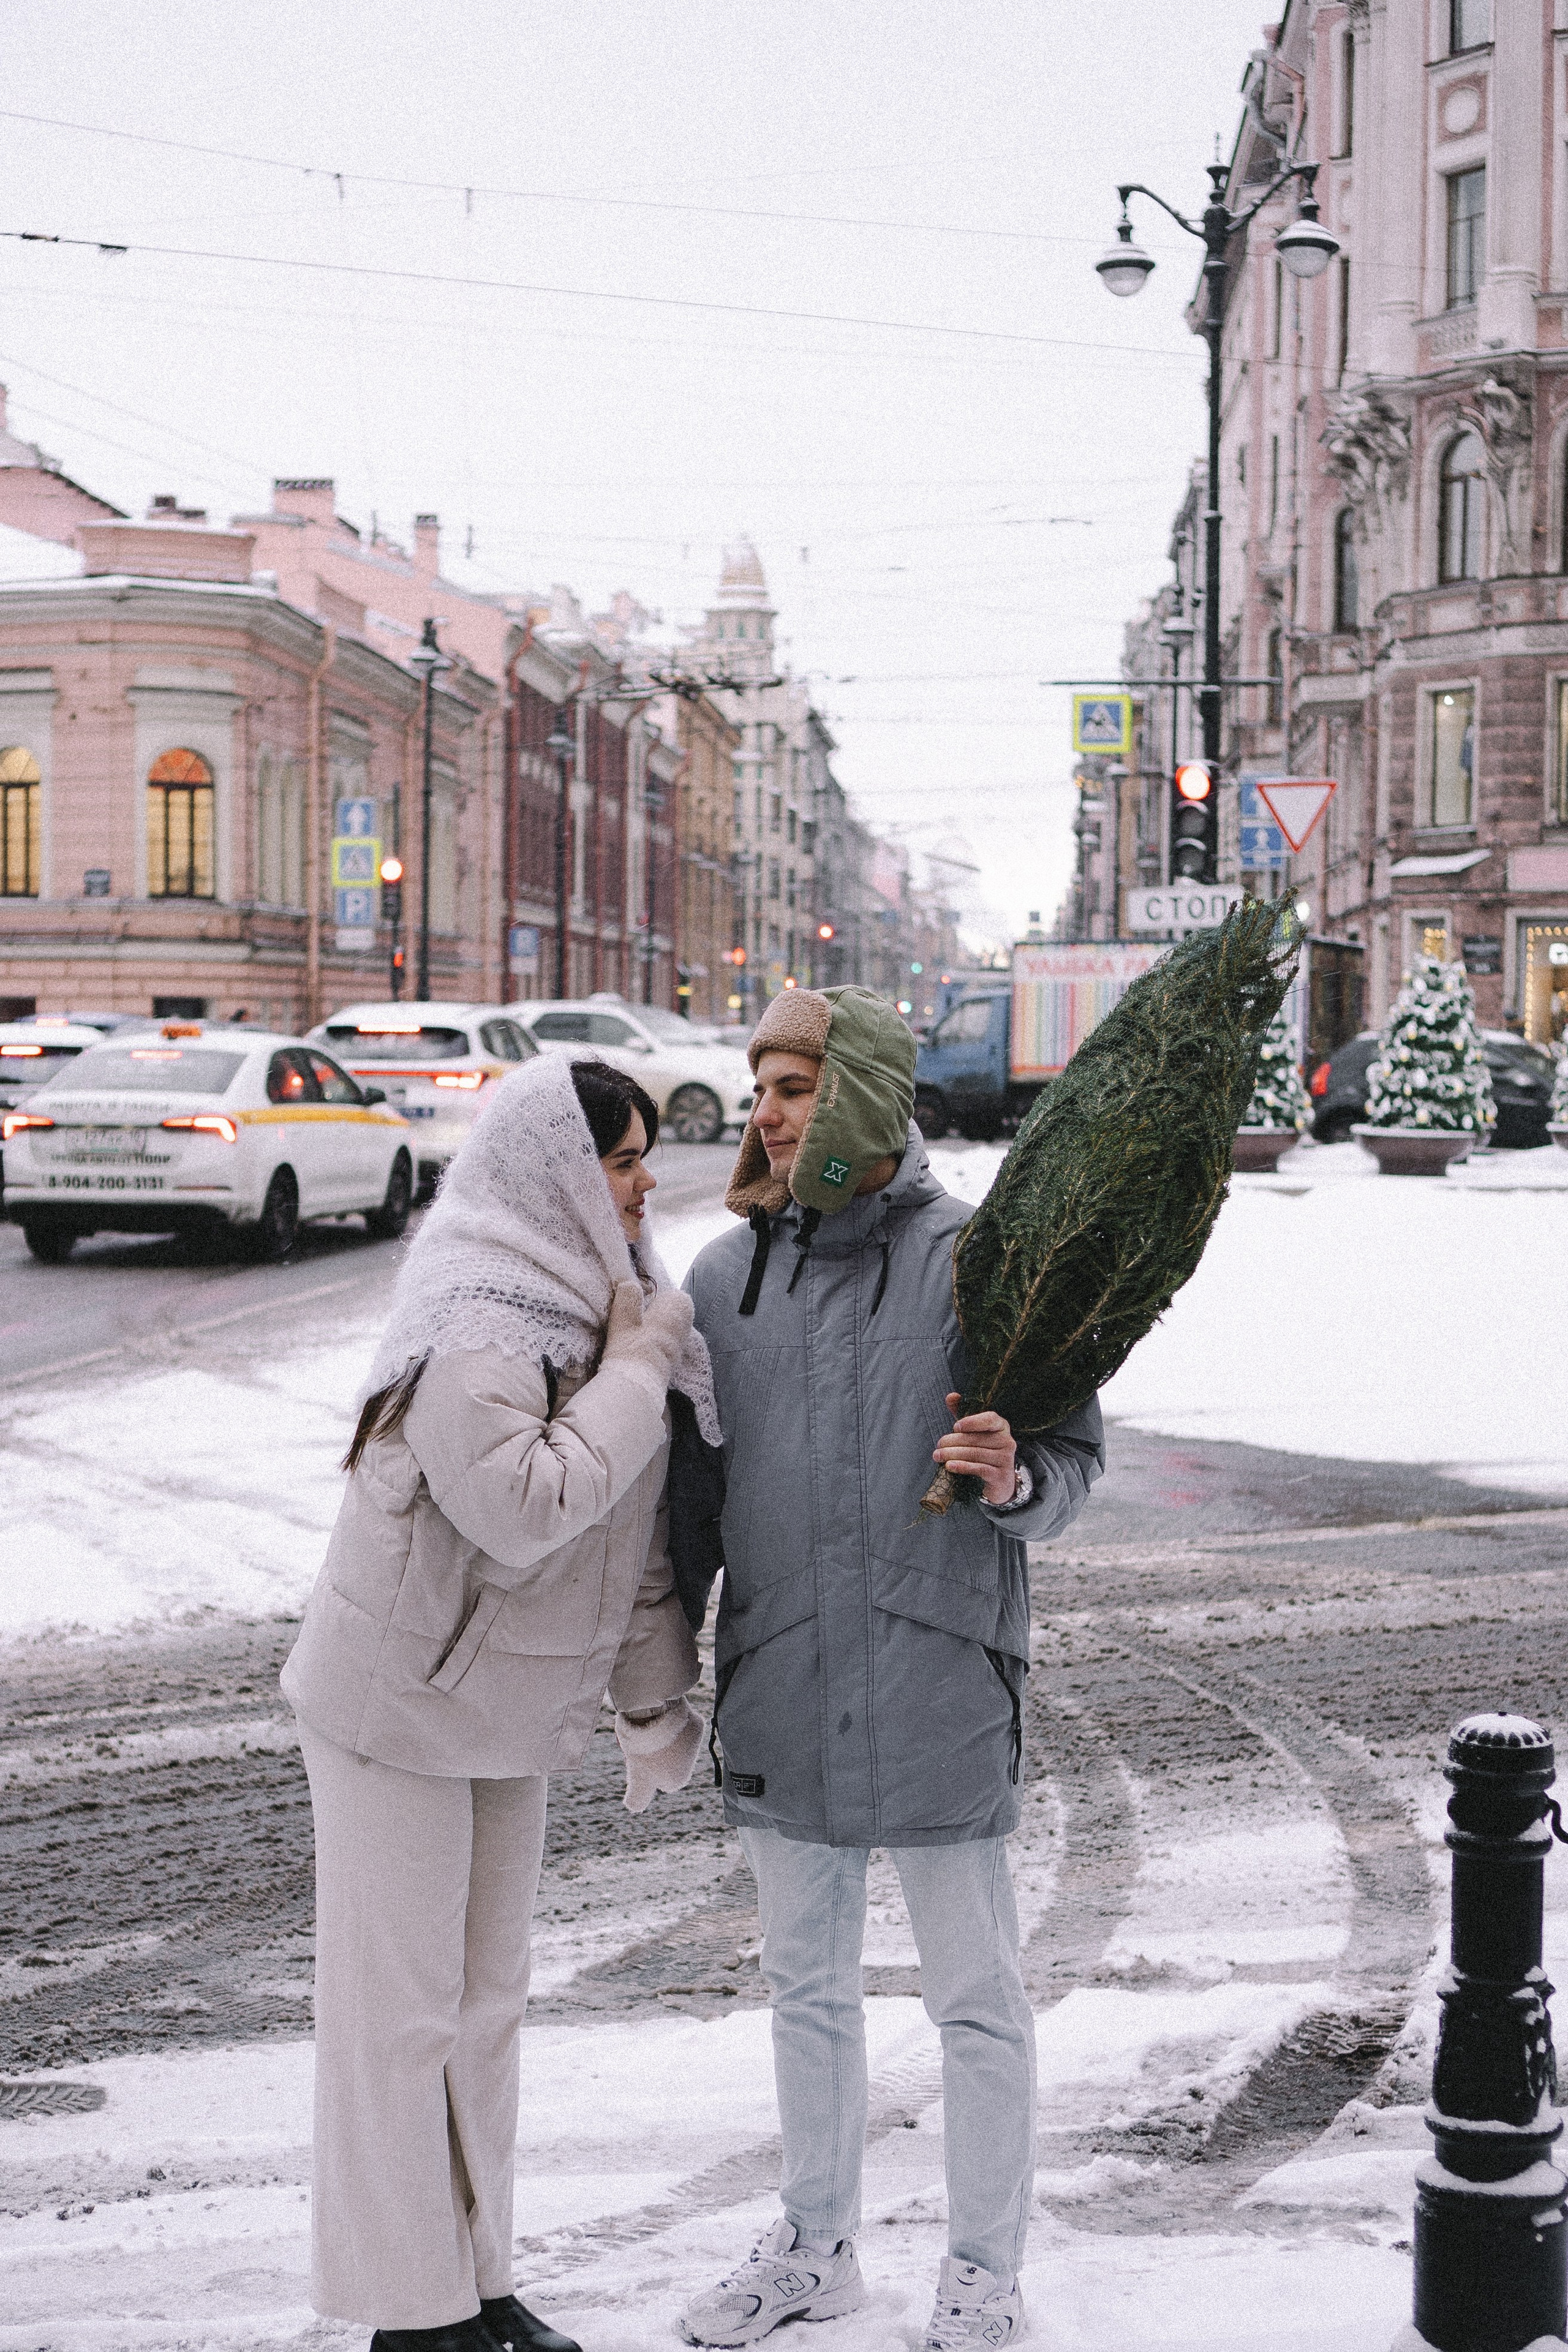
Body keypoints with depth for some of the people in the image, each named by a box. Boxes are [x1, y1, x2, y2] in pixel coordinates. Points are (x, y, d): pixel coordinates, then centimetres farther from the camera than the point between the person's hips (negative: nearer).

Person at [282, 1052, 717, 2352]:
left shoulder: (601, 1299, 5)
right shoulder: (475, 1328, -23)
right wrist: (637, 1373, -26)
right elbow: (524, 1507, -35)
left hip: (510, 1707, 9)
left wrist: (656, 1696, 12)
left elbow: (636, 1532, 11)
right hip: (398, 1703, -9)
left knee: (487, 2000, 16)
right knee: (400, 2006, 2)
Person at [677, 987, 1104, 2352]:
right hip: (780, 1683, 5)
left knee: (976, 2000, 7)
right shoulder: (724, 1275, 6)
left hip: (940, 1680, -5)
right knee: (807, 1988, 19)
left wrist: (1015, 1481, -26)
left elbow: (1078, 1452, -6)